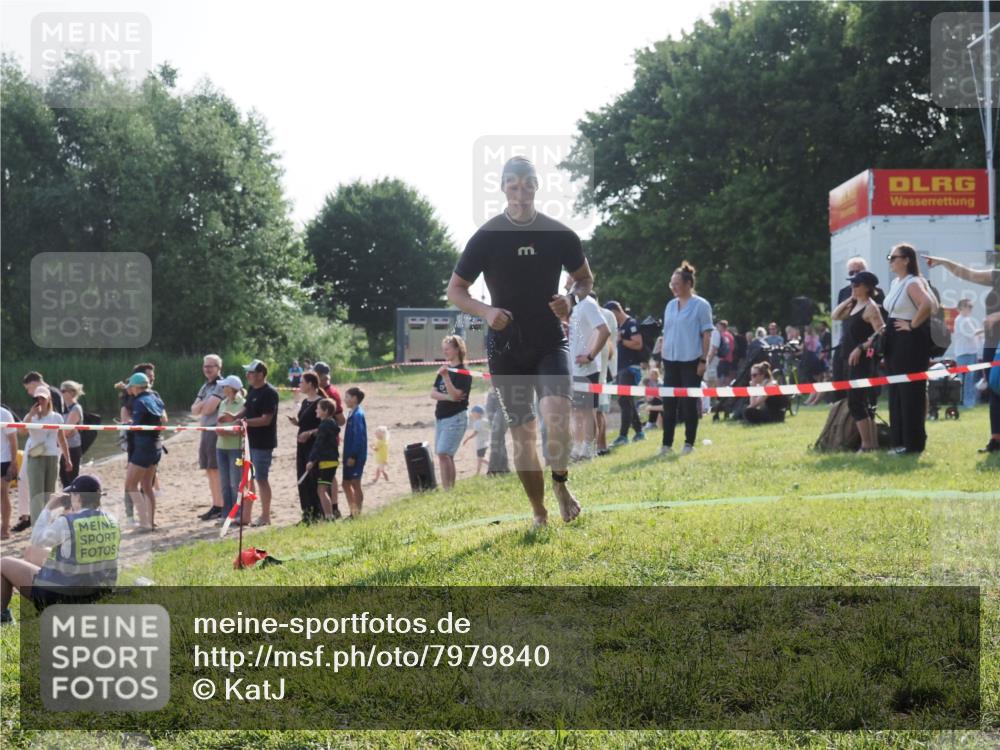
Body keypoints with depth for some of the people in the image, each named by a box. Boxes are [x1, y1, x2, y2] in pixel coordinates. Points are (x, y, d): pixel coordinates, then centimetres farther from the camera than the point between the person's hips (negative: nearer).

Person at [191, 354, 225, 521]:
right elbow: (194, 410, 11)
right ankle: (215, 505, 16)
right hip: (205, 431, 9)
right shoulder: (205, 387, 18)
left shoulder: (220, 385, -9)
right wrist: (203, 404, -9)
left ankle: (221, 507, -5)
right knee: (209, 470, 10)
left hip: (216, 431, -9)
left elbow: (208, 409, -17)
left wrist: (201, 407, 4)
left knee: (217, 470, -8)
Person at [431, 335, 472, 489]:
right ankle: (448, 489, 8)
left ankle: (448, 489, -14)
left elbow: (455, 395, -19)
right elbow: (433, 393, 7)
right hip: (440, 417, 8)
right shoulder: (444, 369, 13)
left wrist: (446, 376, -28)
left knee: (443, 453, -16)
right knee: (446, 456, 6)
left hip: (455, 417, -8)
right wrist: (448, 397, -11)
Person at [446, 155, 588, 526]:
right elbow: (455, 290, 2)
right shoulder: (487, 237, -5)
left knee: (556, 413, -24)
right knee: (522, 433, 3)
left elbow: (585, 278, 14)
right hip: (506, 347, 0)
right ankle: (539, 515, 17)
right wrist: (486, 311, -17)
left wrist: (572, 299, -9)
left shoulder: (560, 234, -2)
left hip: (550, 342, 0)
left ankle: (561, 483, 2)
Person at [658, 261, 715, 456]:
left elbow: (707, 334, -7)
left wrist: (703, 360, -11)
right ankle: (667, 443, 9)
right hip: (671, 360, 6)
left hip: (691, 361, -5)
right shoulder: (670, 305, 12)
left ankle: (689, 443, 8)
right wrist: (663, 357, 12)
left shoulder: (700, 305, -6)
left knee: (689, 403, 0)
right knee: (669, 403, 4)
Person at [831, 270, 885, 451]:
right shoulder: (854, 305, 14)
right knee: (862, 402, 12)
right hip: (853, 359, 9)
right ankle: (873, 442, 17)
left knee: (855, 402, -11)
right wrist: (849, 299, 9)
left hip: (863, 360, -9)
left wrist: (861, 348, -25)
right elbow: (835, 316, 16)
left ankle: (866, 444, -8)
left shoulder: (870, 307, -12)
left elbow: (881, 333, -20)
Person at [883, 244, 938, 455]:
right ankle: (899, 440, 16)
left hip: (911, 342, -10)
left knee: (911, 392, -6)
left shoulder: (912, 283, -14)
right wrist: (887, 329, 13)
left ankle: (913, 442, -2)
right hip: (895, 342, 10)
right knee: (896, 392, 11)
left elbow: (927, 304, -32)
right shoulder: (895, 283, 15)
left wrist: (912, 325, -22)